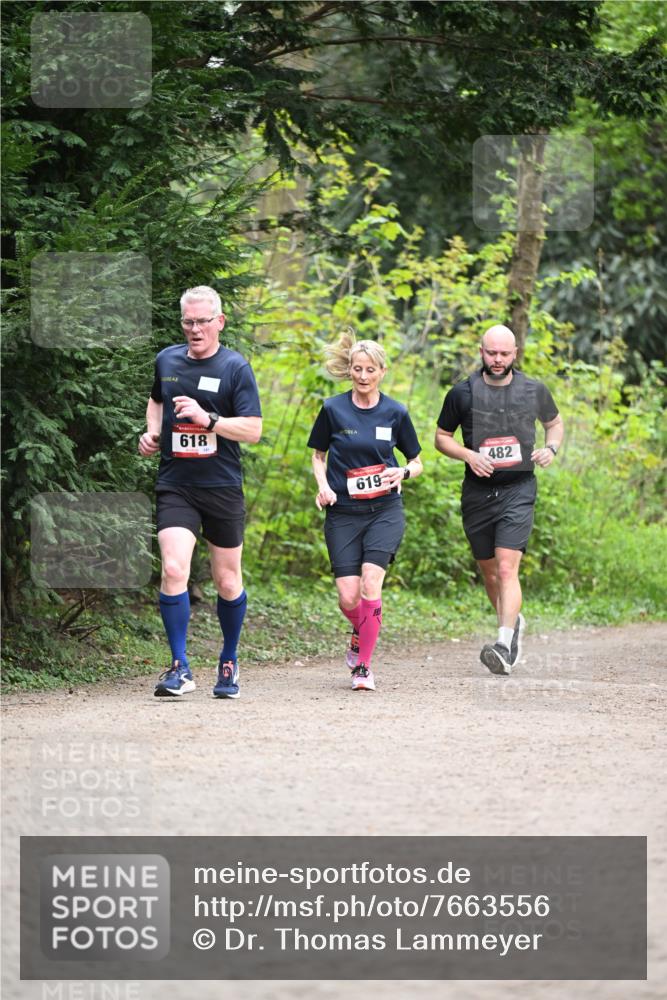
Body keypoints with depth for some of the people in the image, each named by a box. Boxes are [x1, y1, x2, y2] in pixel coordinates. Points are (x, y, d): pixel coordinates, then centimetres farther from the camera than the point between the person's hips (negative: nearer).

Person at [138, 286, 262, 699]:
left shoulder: (236, 367, -5)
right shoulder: (167, 360, 8)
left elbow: (253, 431, -10)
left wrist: (208, 419, -22)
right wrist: (153, 432, 10)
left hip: (223, 488, -2)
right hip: (175, 487, 2)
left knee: (228, 581, 7)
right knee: (174, 570, -17)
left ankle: (229, 663, 28)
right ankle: (180, 668, -12)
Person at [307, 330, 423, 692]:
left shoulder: (395, 413, 0)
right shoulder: (333, 410, -1)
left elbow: (416, 462, 11)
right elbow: (318, 455, 13)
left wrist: (403, 472, -11)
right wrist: (323, 485, -6)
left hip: (384, 511, -1)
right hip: (343, 513, 1)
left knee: (370, 583, -19)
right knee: (348, 597, -6)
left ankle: (363, 666, -9)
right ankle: (361, 634, 30)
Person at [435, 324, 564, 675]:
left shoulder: (534, 391, 2)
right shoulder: (462, 393, 0)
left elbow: (554, 422, 20)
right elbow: (441, 437, 9)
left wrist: (551, 448, -1)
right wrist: (468, 455, -10)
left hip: (518, 491, -2)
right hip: (477, 492, 2)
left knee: (507, 568, -18)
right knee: (489, 571, 14)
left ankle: (505, 646, -25)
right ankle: (513, 622, 41)